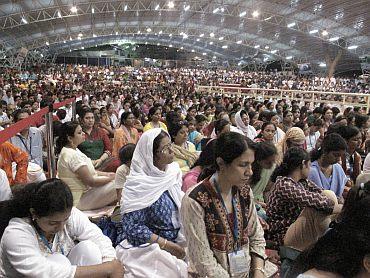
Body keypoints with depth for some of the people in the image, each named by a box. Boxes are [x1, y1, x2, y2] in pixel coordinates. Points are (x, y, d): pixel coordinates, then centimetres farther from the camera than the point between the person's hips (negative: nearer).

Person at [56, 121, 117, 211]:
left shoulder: (73, 150, 7)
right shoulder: (73, 156, -25)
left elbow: (88, 171, 13)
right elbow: (91, 181, -25)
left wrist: (107, 174, 2)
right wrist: (111, 178, -13)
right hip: (79, 200, -11)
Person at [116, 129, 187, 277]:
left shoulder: (173, 171, 1)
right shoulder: (139, 185, -17)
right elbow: (132, 228, -18)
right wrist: (168, 245, -17)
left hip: (176, 242, 6)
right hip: (147, 247, -6)